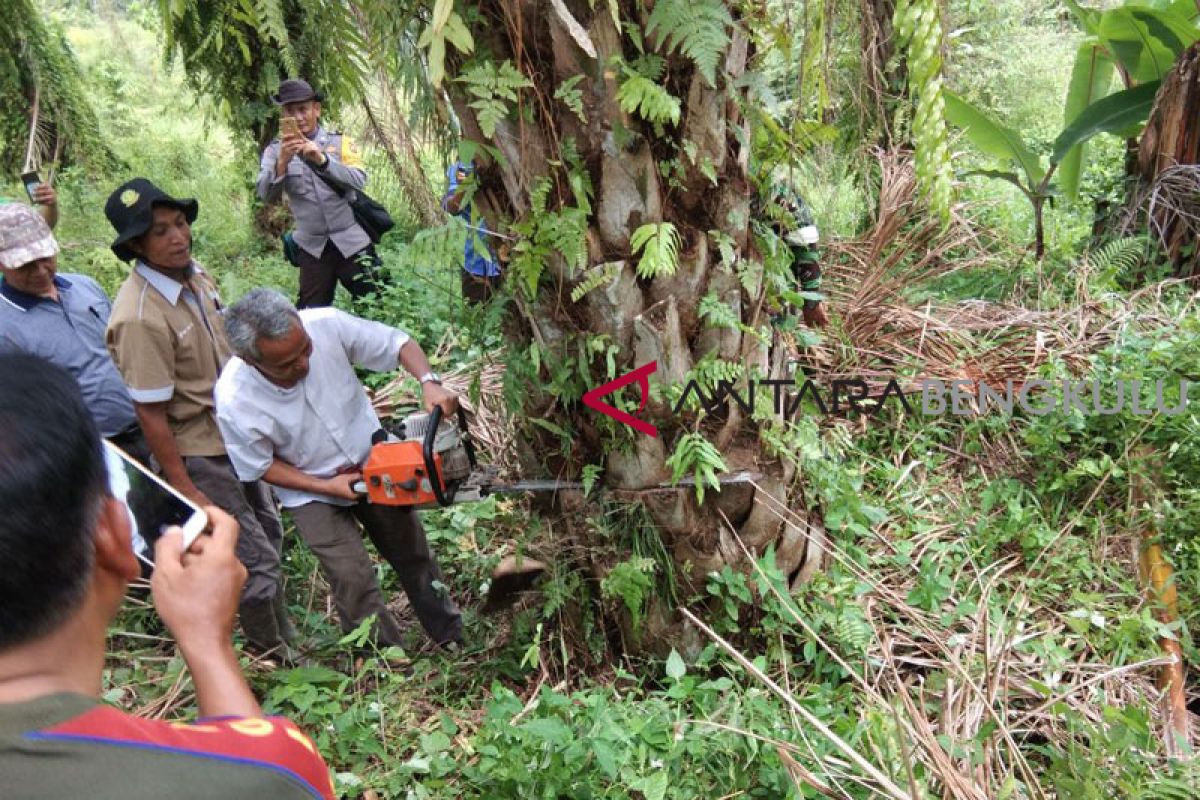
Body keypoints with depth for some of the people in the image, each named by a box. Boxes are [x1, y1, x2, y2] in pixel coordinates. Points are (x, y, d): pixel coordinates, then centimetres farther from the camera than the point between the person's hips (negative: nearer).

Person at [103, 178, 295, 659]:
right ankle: (273, 657, 25)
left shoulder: (193, 275, -3)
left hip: (234, 435, 9)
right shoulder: (140, 317, -29)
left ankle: (285, 636, 43)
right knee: (254, 558, 2)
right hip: (197, 454, -9)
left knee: (268, 534, 22)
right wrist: (186, 490, -19)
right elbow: (151, 415, -24)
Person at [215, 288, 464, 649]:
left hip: (375, 462, 3)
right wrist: (327, 487, -20)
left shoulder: (325, 324, -30)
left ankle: (454, 639, 40)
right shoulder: (234, 401, -31)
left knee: (414, 556, 18)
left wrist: (429, 383, -33)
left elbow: (398, 343, -16)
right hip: (313, 493, -2)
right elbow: (261, 466, -14)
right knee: (354, 581, -6)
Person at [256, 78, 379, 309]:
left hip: (352, 242, -1)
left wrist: (322, 159, -26)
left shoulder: (339, 142, 2)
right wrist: (282, 162, -24)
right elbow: (267, 196, -8)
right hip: (312, 248, 1)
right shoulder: (275, 151, 3)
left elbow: (359, 181, -13)